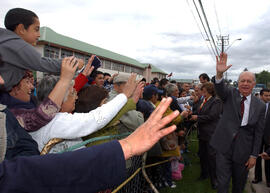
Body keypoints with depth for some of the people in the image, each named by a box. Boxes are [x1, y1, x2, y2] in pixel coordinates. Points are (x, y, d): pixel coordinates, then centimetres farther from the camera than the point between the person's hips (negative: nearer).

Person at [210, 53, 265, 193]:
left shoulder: (260, 106, 0)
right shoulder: (230, 94, -1)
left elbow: (258, 133, 2)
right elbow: (220, 89, -25)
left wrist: (254, 155, 0)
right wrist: (219, 74, -45)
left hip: (243, 150, 2)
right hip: (224, 145, -1)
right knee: (222, 182, 5)